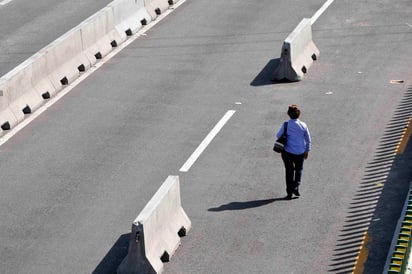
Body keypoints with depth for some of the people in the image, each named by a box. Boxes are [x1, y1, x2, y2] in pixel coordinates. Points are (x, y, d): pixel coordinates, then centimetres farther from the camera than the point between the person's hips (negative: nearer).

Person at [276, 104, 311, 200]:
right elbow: (308, 139, 2)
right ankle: (296, 188, 11)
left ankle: (289, 192, 12)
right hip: (300, 152, 2)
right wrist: (307, 150, 14)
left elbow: (278, 136, -6)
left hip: (288, 152, -2)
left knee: (289, 171, 11)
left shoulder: (286, 125, -14)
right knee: (299, 170, 22)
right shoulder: (303, 125, -6)